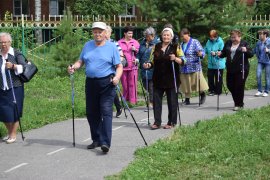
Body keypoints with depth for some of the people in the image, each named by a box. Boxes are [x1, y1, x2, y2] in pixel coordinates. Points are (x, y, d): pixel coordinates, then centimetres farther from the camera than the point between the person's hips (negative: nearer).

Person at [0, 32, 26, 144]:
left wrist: (13, 66, -26)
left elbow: (24, 67, -12)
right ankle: (9, 132, 27)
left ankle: (13, 135, 12)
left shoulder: (16, 54, -2)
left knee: (14, 112, -1)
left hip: (15, 88, -4)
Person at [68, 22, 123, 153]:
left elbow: (119, 66, -3)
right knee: (91, 113, 9)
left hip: (107, 83, -5)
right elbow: (81, 61, 14)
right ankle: (96, 140, 23)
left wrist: (117, 77, -22)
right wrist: (74, 67, -7)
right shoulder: (87, 45, 12)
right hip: (91, 83, 5)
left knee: (106, 111, -13)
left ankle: (105, 142, -17)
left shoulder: (111, 47, 0)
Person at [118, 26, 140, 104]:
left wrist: (135, 50, -6)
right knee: (124, 84, 5)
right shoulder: (119, 43, 7)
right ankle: (125, 100, 16)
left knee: (132, 84, -4)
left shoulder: (135, 42, 11)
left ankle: (132, 101, -1)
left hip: (133, 66, 0)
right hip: (123, 66, 0)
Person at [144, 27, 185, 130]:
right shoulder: (156, 47, 11)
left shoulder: (176, 47, 3)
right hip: (158, 79, 3)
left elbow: (182, 61, -3)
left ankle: (171, 122, 12)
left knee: (172, 101, 2)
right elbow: (152, 61, 14)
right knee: (156, 100, 0)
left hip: (171, 79, -3)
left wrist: (175, 58, -22)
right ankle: (157, 122, 6)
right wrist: (148, 65, -7)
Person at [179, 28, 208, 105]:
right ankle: (187, 99, 13)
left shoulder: (195, 42, -3)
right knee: (186, 84, 4)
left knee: (198, 83, 0)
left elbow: (202, 51, -12)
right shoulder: (181, 44, 14)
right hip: (184, 69, 5)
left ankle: (202, 95, 24)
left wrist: (200, 54, -32)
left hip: (195, 67, -5)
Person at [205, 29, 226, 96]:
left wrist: (215, 53, -28)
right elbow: (205, 50, 13)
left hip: (218, 64, -5)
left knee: (218, 78, 4)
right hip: (210, 64, 6)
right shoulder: (209, 42, 5)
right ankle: (211, 90, 21)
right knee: (210, 76, 9)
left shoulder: (220, 42, -12)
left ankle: (218, 91, 14)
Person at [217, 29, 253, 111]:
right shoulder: (228, 43, 10)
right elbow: (224, 53, 18)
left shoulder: (244, 44, -3)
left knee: (239, 86, -3)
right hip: (230, 69, 5)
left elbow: (251, 54, -5)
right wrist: (220, 54, -4)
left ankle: (239, 104, 10)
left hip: (241, 69, -5)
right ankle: (238, 102, 27)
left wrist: (246, 51, -25)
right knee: (230, 85, 8)